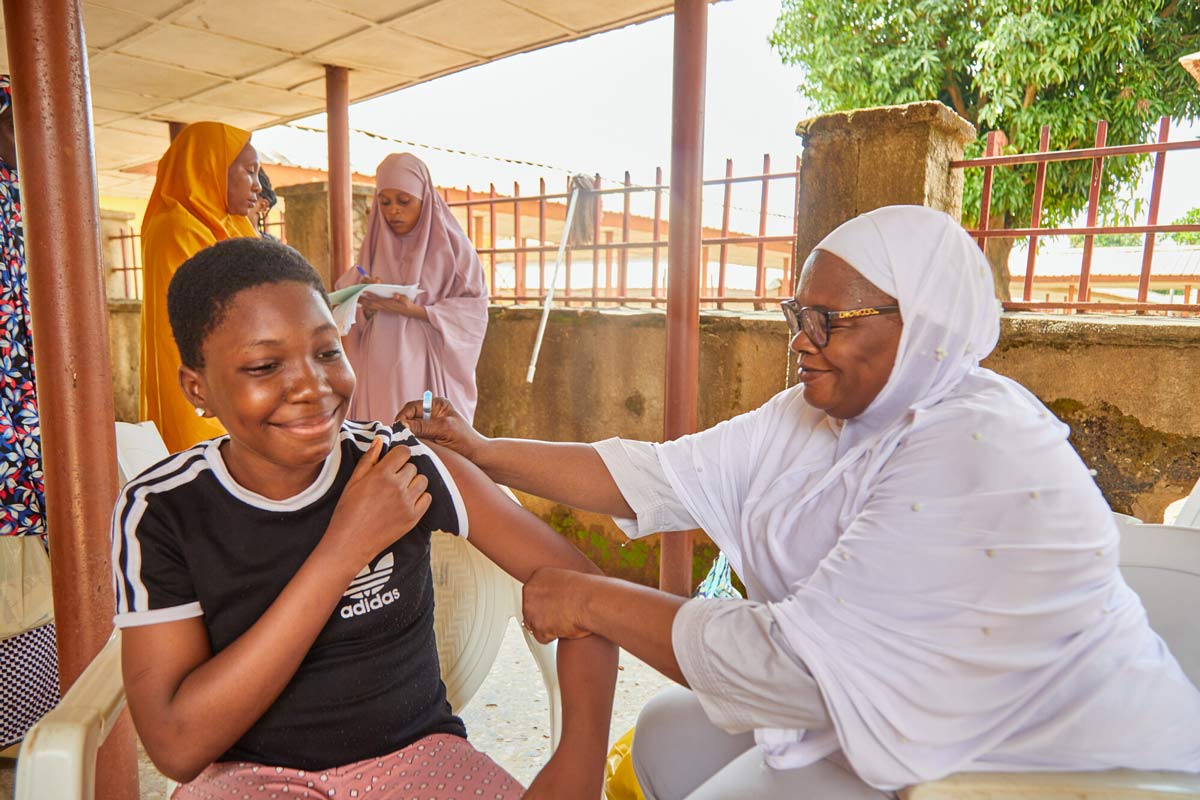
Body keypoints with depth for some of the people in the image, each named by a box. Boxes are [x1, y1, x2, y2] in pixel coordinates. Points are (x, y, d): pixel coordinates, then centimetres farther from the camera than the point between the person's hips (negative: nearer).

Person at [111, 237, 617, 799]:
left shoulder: (405, 468, -12)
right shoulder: (160, 511, -11)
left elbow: (576, 580, -9)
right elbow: (177, 746, -18)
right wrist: (345, 548, -24)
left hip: (416, 753, 1)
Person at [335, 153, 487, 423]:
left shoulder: (452, 245, 0)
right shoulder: (373, 247, 12)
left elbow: (473, 309, -6)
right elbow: (357, 318, 11)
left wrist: (415, 311, -17)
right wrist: (368, 308, -12)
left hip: (429, 370, -3)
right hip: (381, 370, 3)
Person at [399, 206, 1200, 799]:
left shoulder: (978, 456, -29)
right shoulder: (815, 417, -2)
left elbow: (800, 662, -32)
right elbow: (659, 476, -6)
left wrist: (595, 602, -24)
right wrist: (483, 450, -9)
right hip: (907, 710, 8)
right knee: (669, 735, 10)